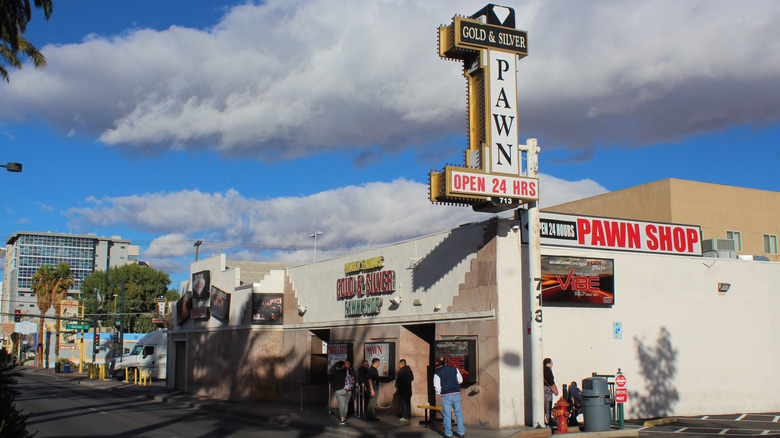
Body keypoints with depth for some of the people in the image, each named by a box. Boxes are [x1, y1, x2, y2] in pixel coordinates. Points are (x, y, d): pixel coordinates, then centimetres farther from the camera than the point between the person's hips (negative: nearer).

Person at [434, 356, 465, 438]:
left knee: (447, 414, 5)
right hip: (456, 393, 3)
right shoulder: (454, 369, 5)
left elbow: (437, 386, -6)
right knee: (458, 413, 11)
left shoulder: (437, 373, -5)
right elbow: (460, 380, 13)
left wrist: (438, 393, 13)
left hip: (446, 395, -3)